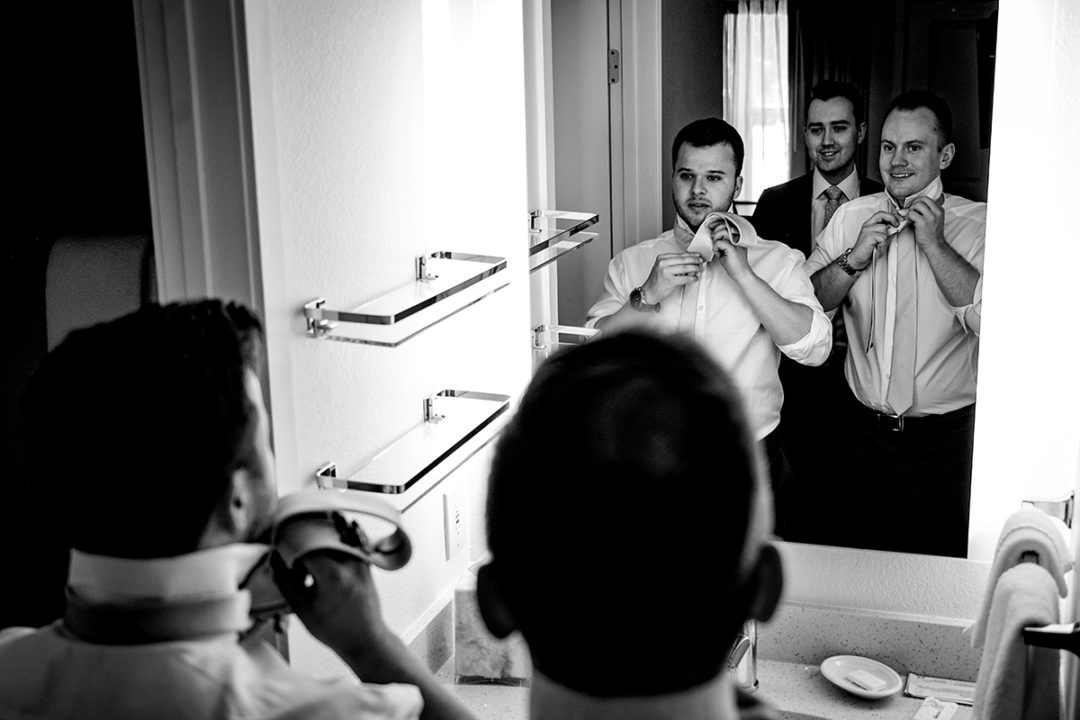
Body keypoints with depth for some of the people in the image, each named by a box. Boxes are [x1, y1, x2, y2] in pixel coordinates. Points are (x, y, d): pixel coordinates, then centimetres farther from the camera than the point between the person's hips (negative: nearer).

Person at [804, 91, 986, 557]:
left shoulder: (978, 225, -8)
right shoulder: (853, 216, 3)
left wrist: (935, 244, -21)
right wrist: (855, 258, -14)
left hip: (945, 436, -3)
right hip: (865, 427, 3)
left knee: (942, 559, 12)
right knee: (861, 556, 18)